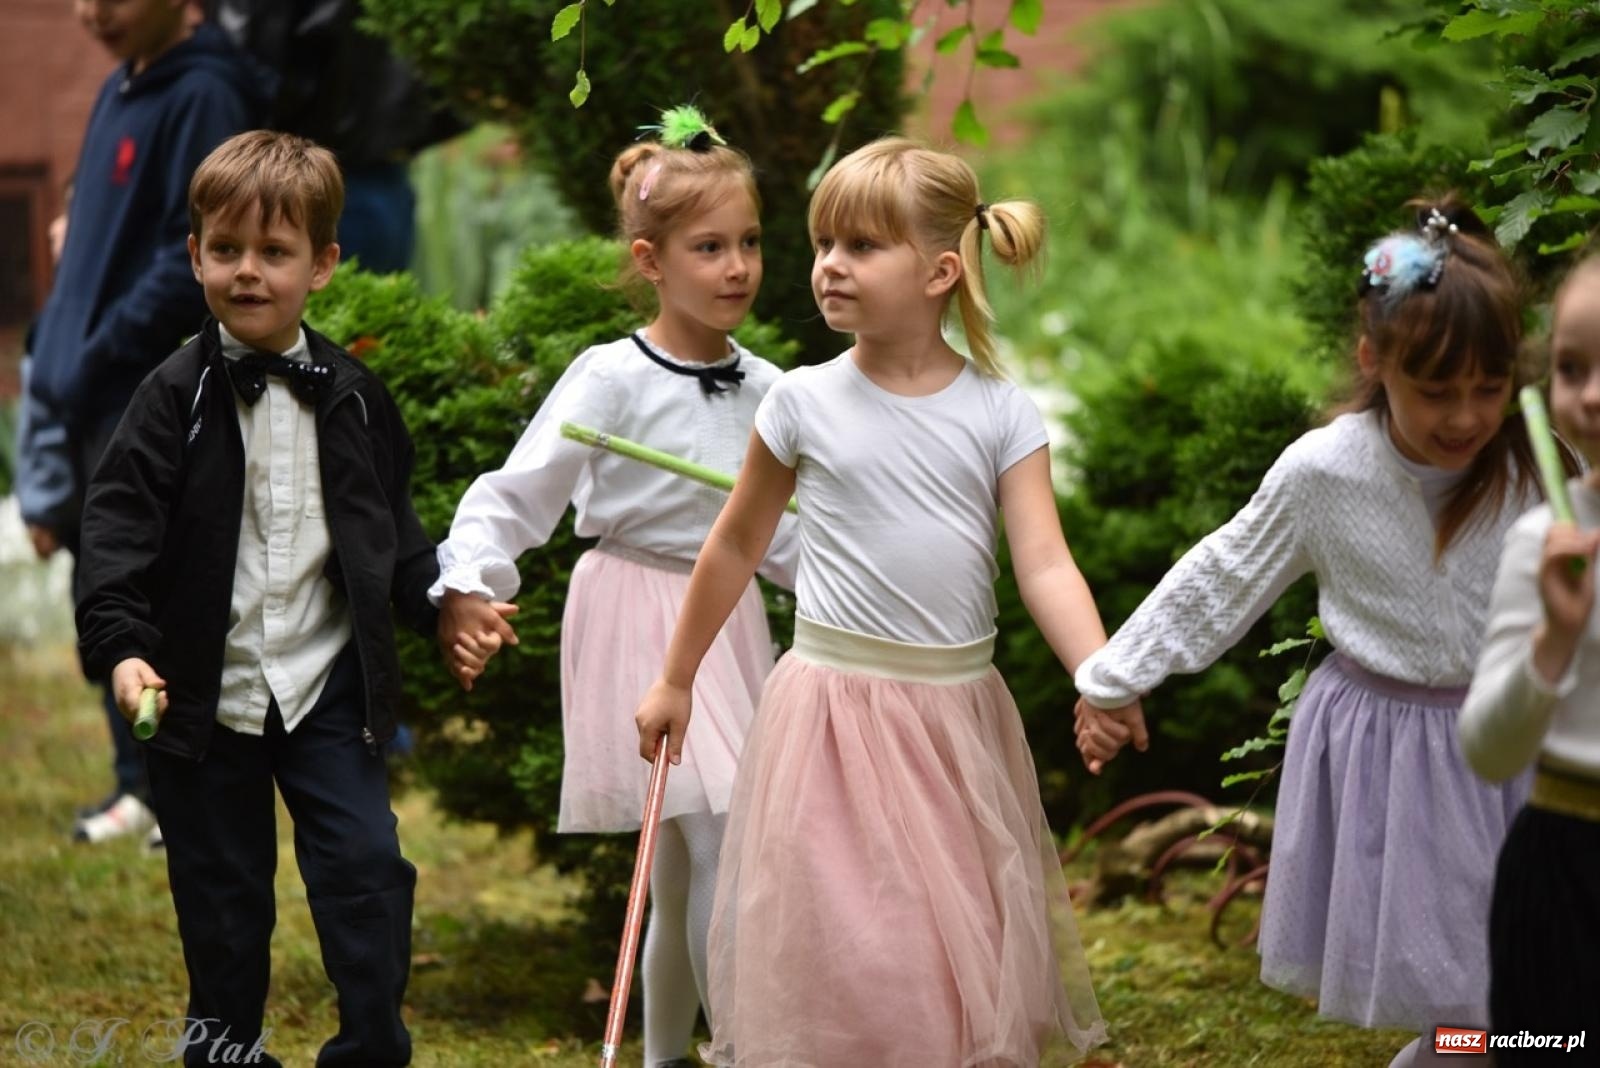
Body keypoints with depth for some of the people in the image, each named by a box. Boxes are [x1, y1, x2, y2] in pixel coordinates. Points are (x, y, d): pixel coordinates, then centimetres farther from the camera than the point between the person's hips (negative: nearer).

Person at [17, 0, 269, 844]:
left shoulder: (203, 99, -15)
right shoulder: (120, 92, 13)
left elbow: (195, 261, -20)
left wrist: (94, 362, -19)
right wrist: (59, 348, 11)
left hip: (155, 403, -9)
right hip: (93, 397, 9)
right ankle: (140, 783, 24)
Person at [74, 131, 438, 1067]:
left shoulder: (354, 399, 3)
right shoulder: (176, 398, -5)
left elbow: (394, 531, 13)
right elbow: (119, 528, -10)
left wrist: (443, 604, -2)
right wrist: (120, 645, -22)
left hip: (330, 686, 1)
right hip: (208, 695, -1)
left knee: (367, 867, -6)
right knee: (222, 893, 8)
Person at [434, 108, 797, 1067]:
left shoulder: (767, 392, 4)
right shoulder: (611, 380, -12)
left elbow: (785, 529, 13)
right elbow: (519, 491, -14)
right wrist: (467, 588, -28)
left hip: (730, 621, 6)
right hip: (639, 620, -6)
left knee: (686, 865, 12)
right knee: (720, 839, -15)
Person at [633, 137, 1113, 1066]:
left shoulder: (1002, 414, -1)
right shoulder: (805, 403, -1)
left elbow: (1045, 567, -8)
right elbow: (736, 547, 11)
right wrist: (676, 681, 17)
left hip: (960, 708, 1)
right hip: (837, 705, -1)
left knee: (967, 959, 8)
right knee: (841, 960, -2)